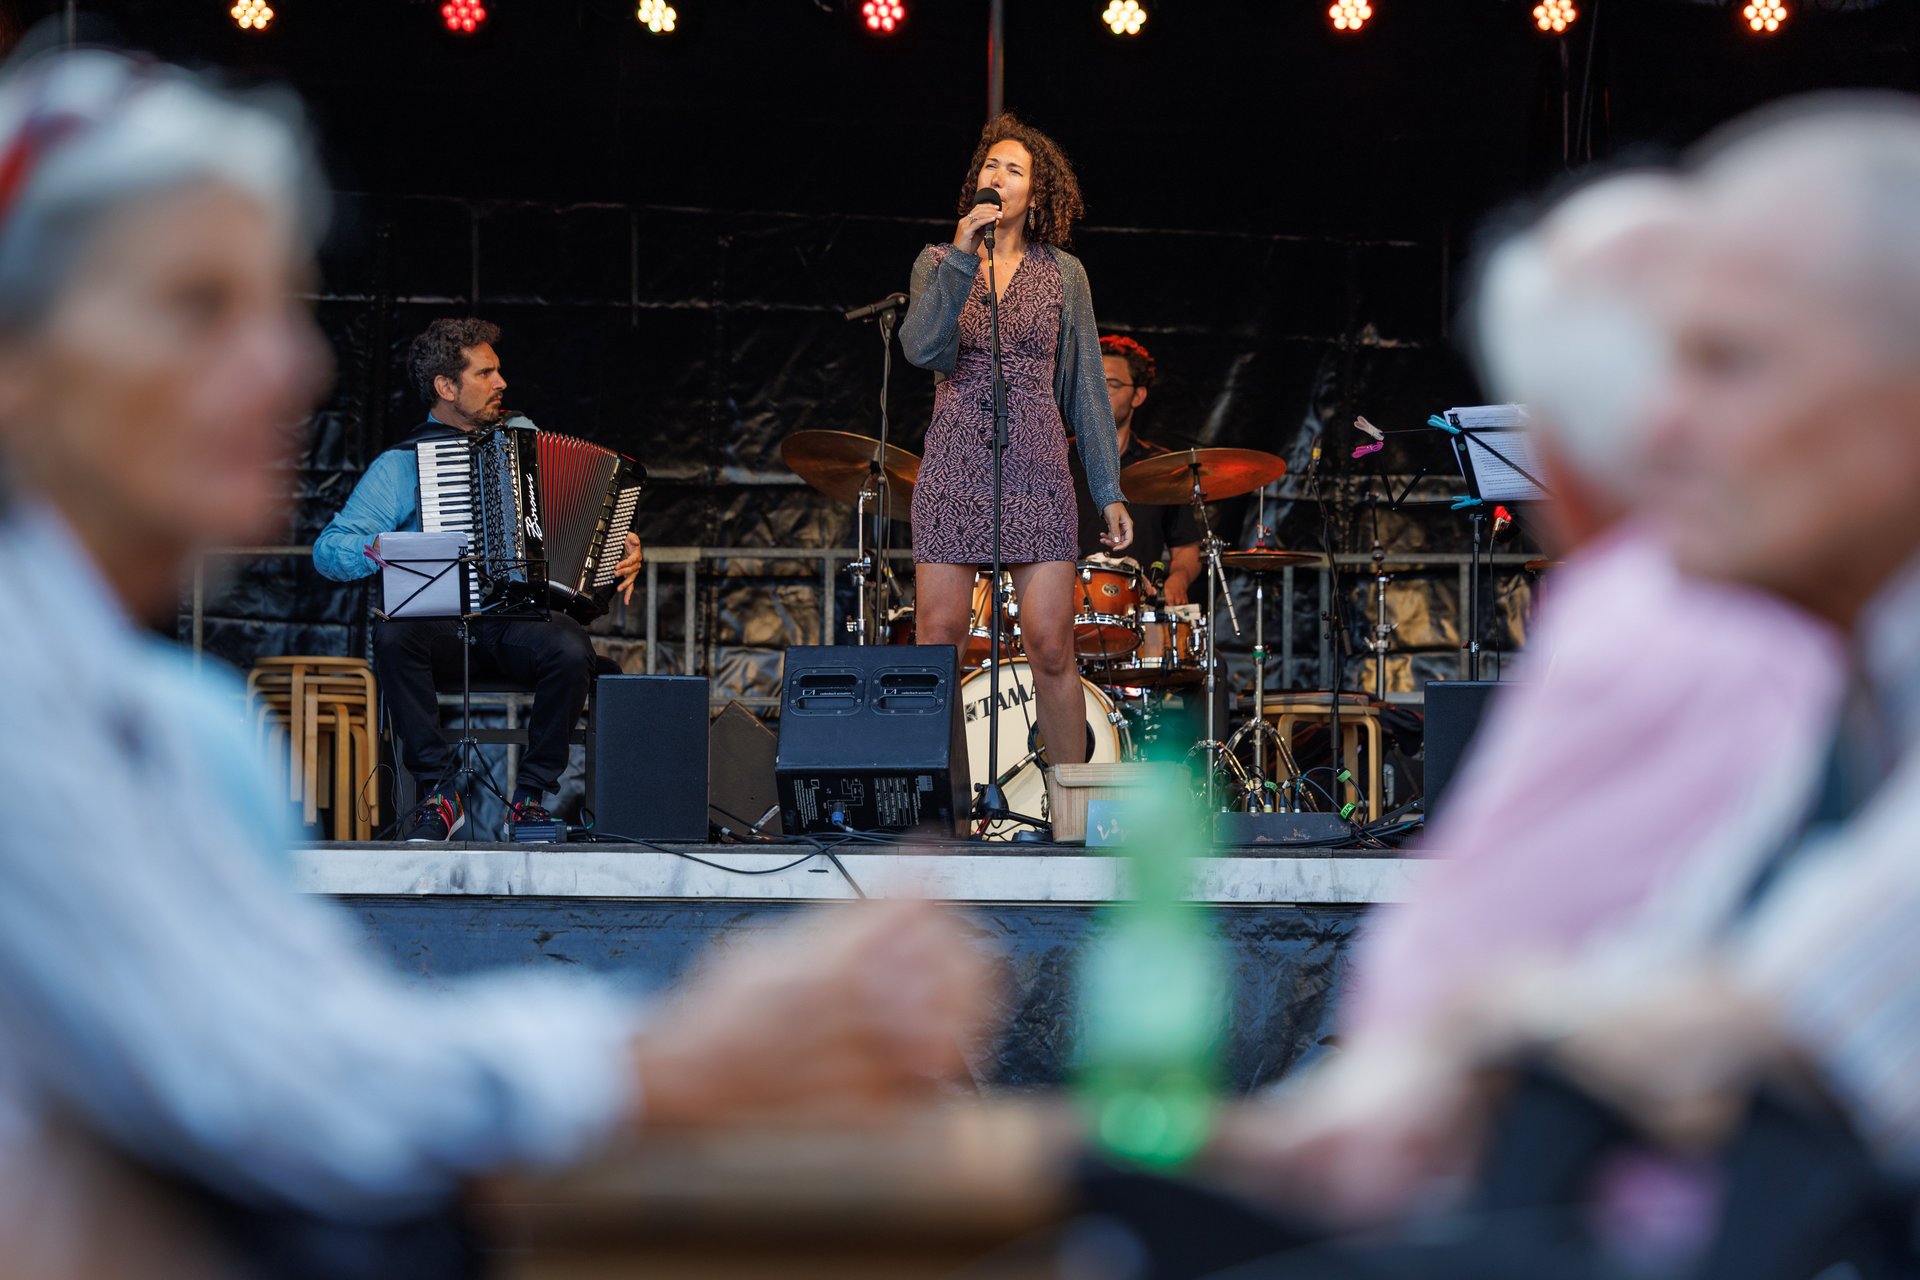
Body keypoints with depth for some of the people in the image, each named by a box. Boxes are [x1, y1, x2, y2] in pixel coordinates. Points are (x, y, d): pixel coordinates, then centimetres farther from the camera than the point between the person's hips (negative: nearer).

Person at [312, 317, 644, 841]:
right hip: (442, 620, -1)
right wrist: (382, 549, -19)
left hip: (522, 621, 1)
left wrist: (623, 553, 6)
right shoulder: (400, 464, 8)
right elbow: (329, 550, 1)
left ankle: (531, 795, -14)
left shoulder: (522, 436, 18)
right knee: (392, 634, -34)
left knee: (569, 650, -32)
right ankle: (440, 792, -21)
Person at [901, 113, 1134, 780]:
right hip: (954, 467, 0)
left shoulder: (1062, 273, 9)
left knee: (1051, 647, -6)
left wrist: (1110, 491, 5)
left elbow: (1086, 384, 10)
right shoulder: (938, 263, 7)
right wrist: (962, 257, -18)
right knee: (938, 643, -3)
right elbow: (922, 348, -11)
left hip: (1036, 468, 0)